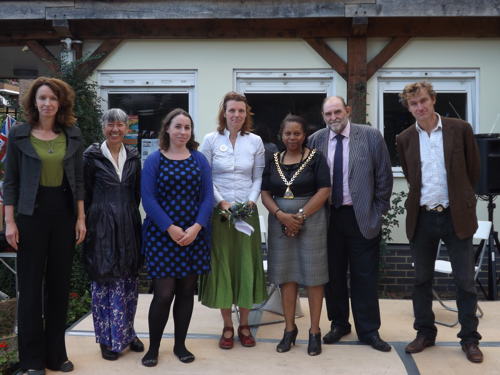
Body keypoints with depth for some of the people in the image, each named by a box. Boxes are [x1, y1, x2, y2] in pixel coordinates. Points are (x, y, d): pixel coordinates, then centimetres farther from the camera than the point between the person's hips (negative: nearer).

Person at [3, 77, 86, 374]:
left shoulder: (73, 135, 5)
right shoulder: (19, 134, -2)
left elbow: (79, 180, 7)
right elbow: (10, 181, -1)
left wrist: (81, 218, 2)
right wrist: (10, 221, -7)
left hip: (64, 212, 3)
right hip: (31, 213, -2)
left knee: (60, 283, 8)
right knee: (31, 284, 3)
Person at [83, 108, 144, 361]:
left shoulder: (133, 156, 9)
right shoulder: (92, 156, -1)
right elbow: (85, 192, 0)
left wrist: (130, 215, 9)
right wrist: (87, 223, -2)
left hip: (128, 225, 4)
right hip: (102, 224, -3)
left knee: (129, 280, 8)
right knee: (105, 280, 1)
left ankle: (126, 332, 23)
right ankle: (108, 338, 13)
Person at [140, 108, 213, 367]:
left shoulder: (199, 159, 8)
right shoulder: (154, 160, 0)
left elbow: (207, 197, 2)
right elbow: (148, 199, -7)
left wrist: (196, 227, -12)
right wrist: (171, 228, -16)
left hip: (194, 235, 3)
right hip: (162, 235, -3)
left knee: (186, 291, 8)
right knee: (163, 293, -4)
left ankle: (180, 344, 22)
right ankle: (153, 347, 13)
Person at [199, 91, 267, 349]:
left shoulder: (255, 141, 5)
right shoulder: (211, 140, 0)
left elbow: (258, 177, 6)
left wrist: (251, 201, -9)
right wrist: (221, 202, -11)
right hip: (219, 211, -1)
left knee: (247, 265, 4)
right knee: (221, 265, 2)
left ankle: (244, 325, 18)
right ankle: (227, 327, 14)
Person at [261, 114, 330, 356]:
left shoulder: (315, 158, 0)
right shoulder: (273, 161, 10)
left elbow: (324, 191, -7)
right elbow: (265, 194, 7)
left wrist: (301, 215, -13)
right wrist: (281, 215, -11)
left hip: (310, 221, -3)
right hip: (280, 222, 3)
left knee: (313, 274, 0)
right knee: (286, 275, 6)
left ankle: (315, 331, 9)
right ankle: (289, 329, 17)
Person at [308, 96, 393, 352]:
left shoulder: (371, 136, -3)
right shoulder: (315, 140, 3)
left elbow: (384, 176, 0)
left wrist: (378, 211, -1)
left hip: (362, 217, -2)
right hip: (328, 216, 2)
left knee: (364, 277, 5)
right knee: (333, 275, 11)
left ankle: (368, 331, 17)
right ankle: (339, 324, 28)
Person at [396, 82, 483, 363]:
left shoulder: (460, 129, -3)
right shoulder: (405, 139, 3)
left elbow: (474, 169, 5)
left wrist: (461, 199, 10)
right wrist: (423, 197, 13)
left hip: (457, 216, -2)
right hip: (422, 218, 2)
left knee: (465, 280, 4)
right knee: (422, 279, 11)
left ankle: (470, 338, 17)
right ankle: (425, 333, 25)